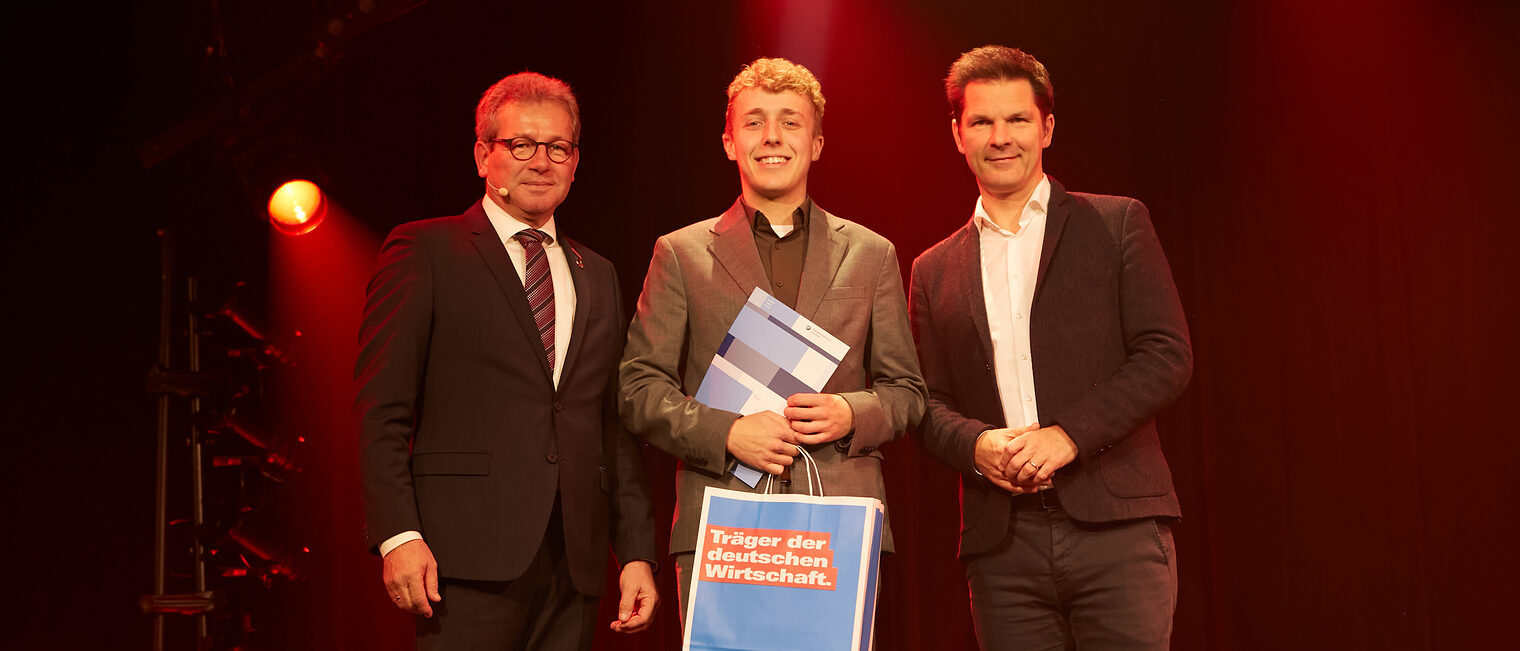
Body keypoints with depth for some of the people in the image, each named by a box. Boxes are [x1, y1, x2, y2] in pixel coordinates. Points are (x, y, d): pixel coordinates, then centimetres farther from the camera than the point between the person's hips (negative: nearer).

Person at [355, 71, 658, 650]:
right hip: (470, 557, -5)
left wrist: (637, 553, 10)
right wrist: (399, 535, -14)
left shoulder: (598, 277, 19)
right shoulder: (424, 251, 2)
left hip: (574, 563, 5)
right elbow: (381, 410, -4)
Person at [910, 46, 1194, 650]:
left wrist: (1068, 434, -12)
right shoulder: (935, 270, 16)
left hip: (1115, 527, -2)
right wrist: (974, 444, -9)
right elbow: (930, 403, 14)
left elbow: (1168, 355, -1)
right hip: (1002, 545, 2)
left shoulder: (1116, 223, 8)